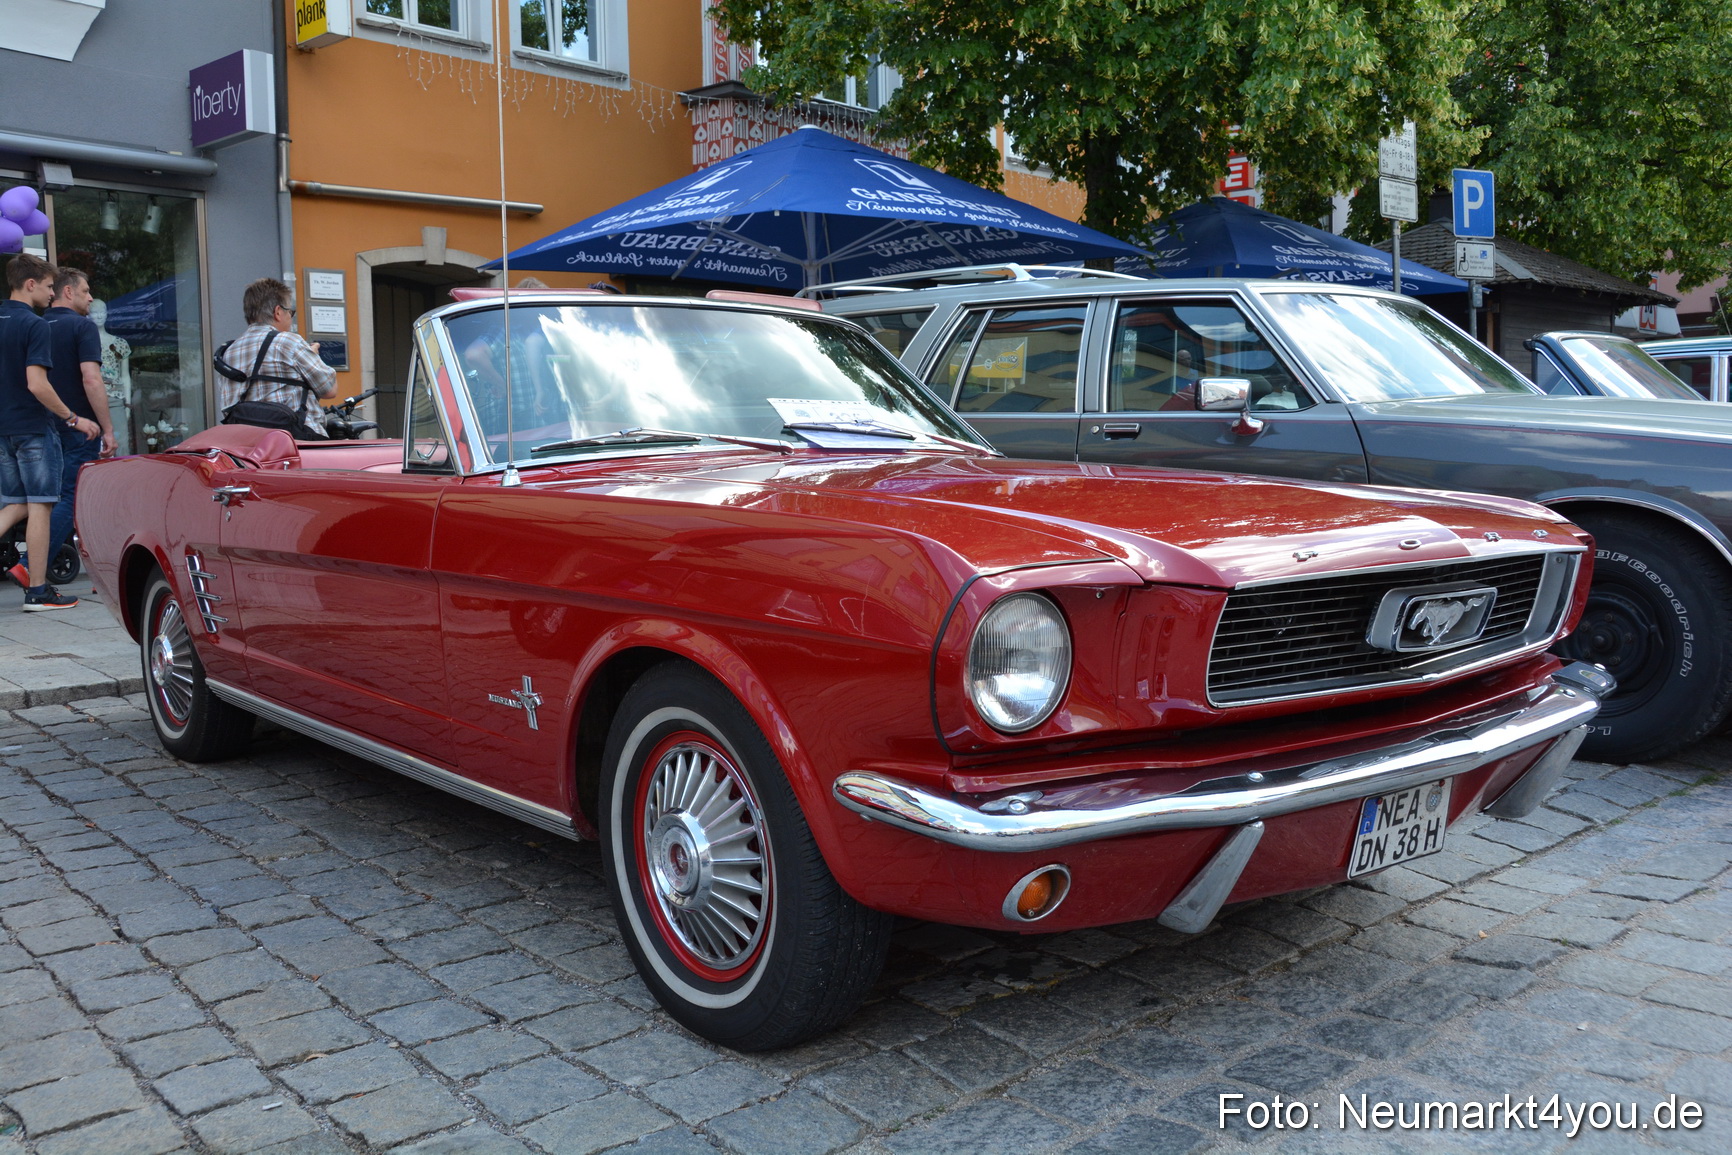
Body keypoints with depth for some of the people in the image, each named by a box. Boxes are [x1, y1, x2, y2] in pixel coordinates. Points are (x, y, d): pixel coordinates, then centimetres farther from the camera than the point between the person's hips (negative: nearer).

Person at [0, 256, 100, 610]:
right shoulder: (34, 325, -14)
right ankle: (38, 591, 2)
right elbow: (36, 384, -21)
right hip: (33, 428, -8)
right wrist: (73, 419, -12)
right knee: (39, 507, -2)